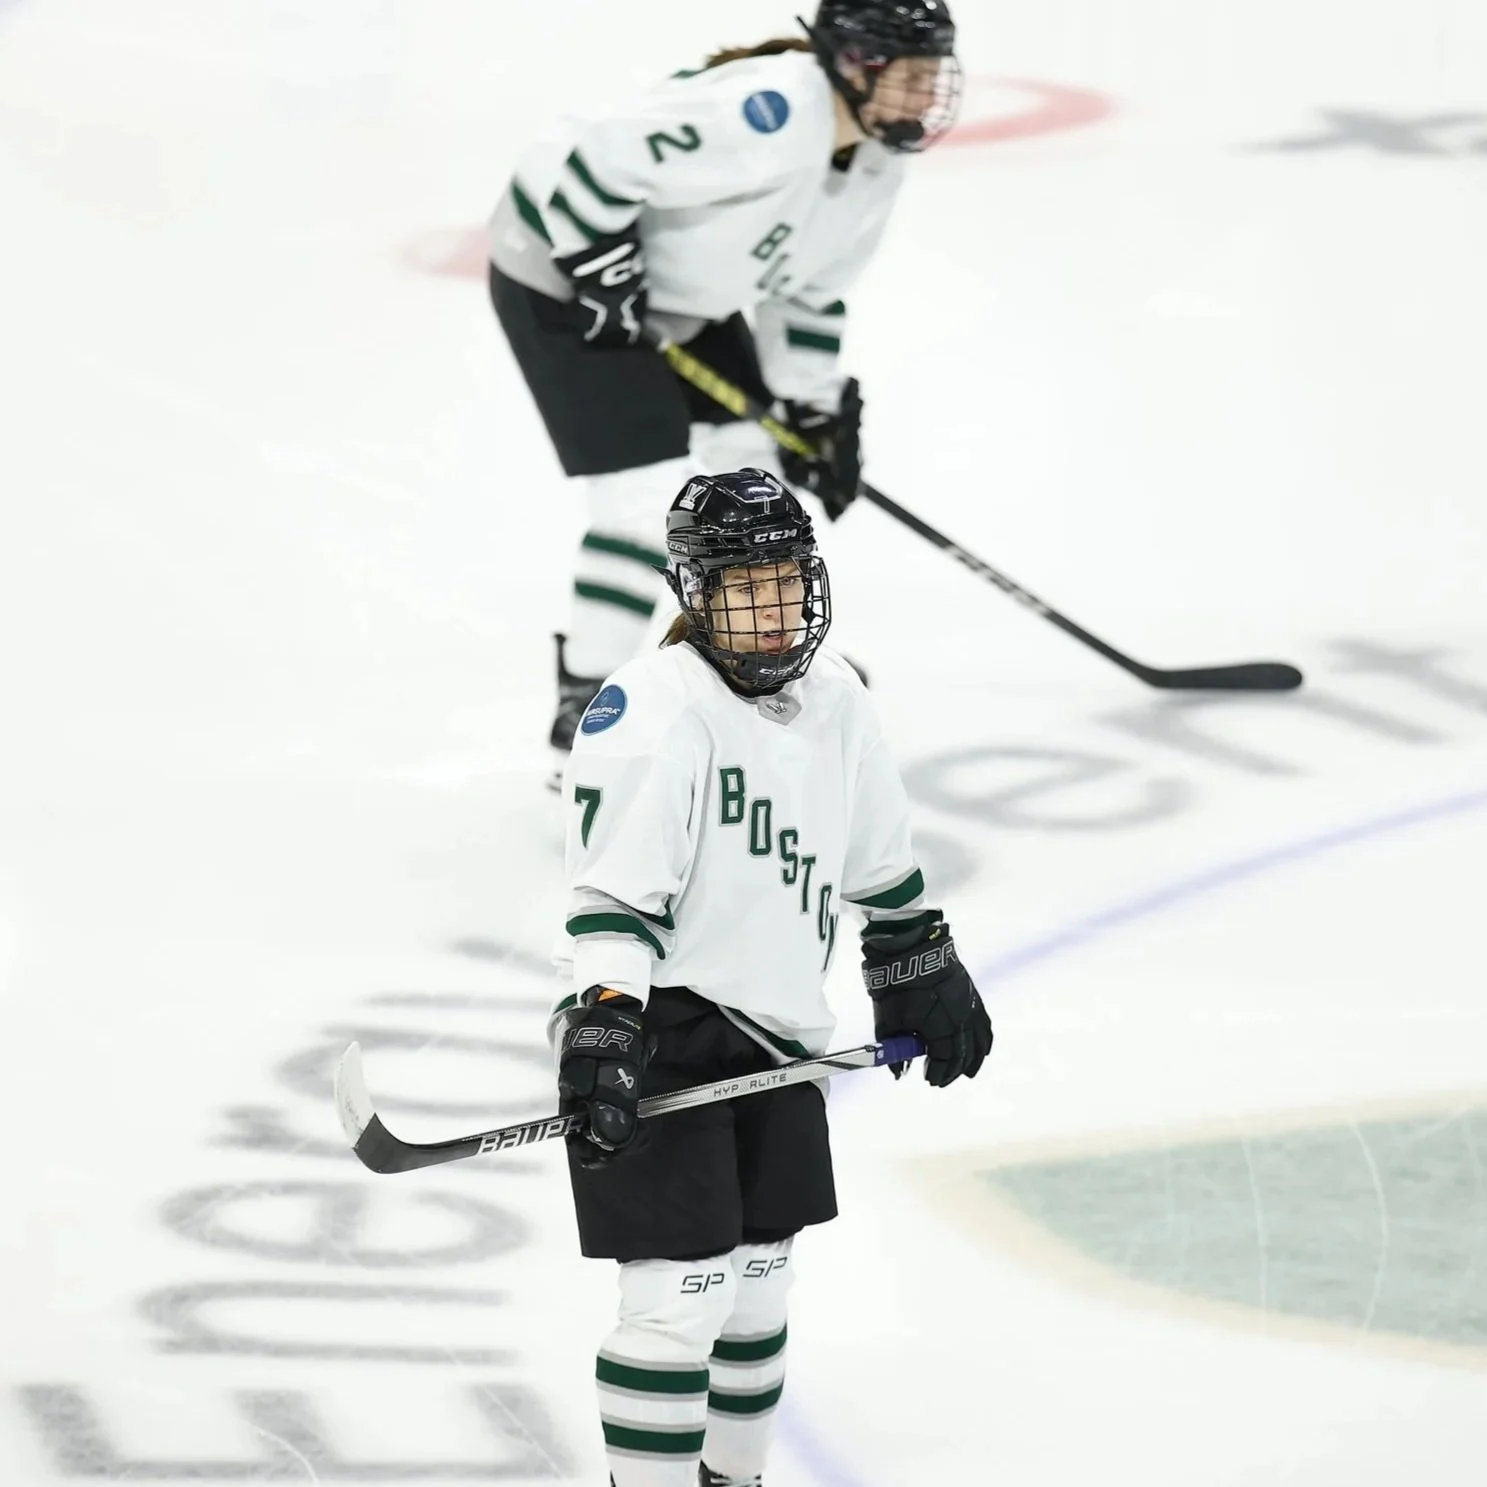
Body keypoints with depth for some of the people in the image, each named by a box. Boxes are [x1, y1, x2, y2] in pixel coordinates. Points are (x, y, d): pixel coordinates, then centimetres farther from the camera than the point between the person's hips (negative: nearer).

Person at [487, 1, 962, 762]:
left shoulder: (876, 157, -1)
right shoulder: (773, 114, -33)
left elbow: (808, 285, 12)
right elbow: (598, 163, -35)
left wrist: (819, 409, 11)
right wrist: (604, 274, -27)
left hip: (681, 291, 10)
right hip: (560, 273, -10)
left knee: (748, 454, 16)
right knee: (651, 494, -13)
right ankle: (585, 704, -1)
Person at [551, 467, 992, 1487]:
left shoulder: (835, 699, 7)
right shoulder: (652, 710, -17)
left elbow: (880, 863, 22)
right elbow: (613, 890, -23)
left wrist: (925, 981, 26)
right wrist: (603, 1032, -32)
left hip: (777, 1037, 8)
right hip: (662, 1032, -8)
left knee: (756, 1288, 15)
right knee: (681, 1296, -12)